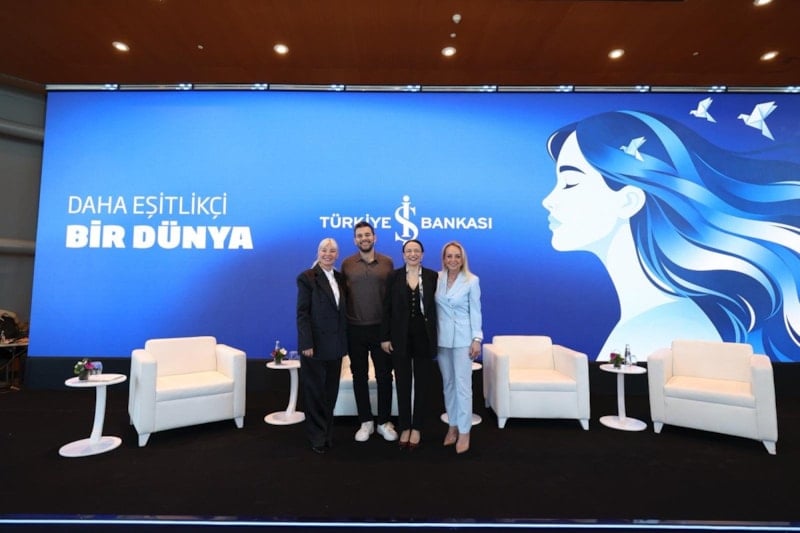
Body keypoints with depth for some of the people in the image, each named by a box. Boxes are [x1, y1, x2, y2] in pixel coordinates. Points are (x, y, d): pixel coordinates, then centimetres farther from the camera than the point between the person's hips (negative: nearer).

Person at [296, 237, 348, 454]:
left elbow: (343, 311, 10)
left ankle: (328, 433, 32)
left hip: (335, 345, 5)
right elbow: (302, 314, -12)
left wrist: (344, 341, 6)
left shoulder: (340, 278, 8)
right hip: (316, 344, -5)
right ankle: (317, 437, 24)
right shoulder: (307, 278, -8)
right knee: (315, 392, 8)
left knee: (331, 392, 15)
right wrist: (307, 344, -17)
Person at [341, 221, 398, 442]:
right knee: (360, 376, 11)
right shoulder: (347, 264, 1)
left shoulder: (387, 262, 0)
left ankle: (384, 422, 25)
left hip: (381, 327, 0)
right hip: (355, 329, 1)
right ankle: (366, 422, 27)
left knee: (384, 376, 8)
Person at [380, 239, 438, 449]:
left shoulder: (432, 276, 0)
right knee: (403, 384, 10)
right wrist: (385, 337, -4)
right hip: (400, 337, 0)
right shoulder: (393, 276, 0)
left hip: (424, 337, 0)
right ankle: (404, 427, 26)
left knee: (422, 384, 10)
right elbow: (387, 309, 0)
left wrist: (436, 336, -2)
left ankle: (417, 428, 26)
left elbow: (437, 306, 1)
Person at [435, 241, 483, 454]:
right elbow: (433, 307, 5)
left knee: (463, 385, -2)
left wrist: (477, 339, -9)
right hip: (442, 338, 4)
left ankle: (464, 431, 11)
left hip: (462, 338, -3)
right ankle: (452, 426, 26)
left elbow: (475, 311, -5)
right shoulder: (437, 278, 1)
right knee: (448, 384, 12)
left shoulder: (472, 280, -6)